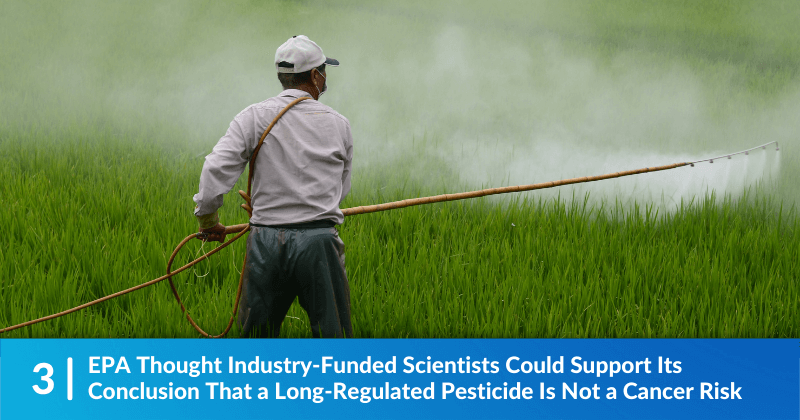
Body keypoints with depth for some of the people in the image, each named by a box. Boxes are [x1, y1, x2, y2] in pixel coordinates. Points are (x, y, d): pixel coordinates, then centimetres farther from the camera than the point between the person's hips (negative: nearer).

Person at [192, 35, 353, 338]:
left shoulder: (254, 117, 1)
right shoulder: (338, 124, 5)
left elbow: (216, 168, -9)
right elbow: (341, 189, 13)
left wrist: (207, 218, 5)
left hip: (267, 242, 1)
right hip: (319, 242, -1)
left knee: (257, 335, 12)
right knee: (333, 335, 6)